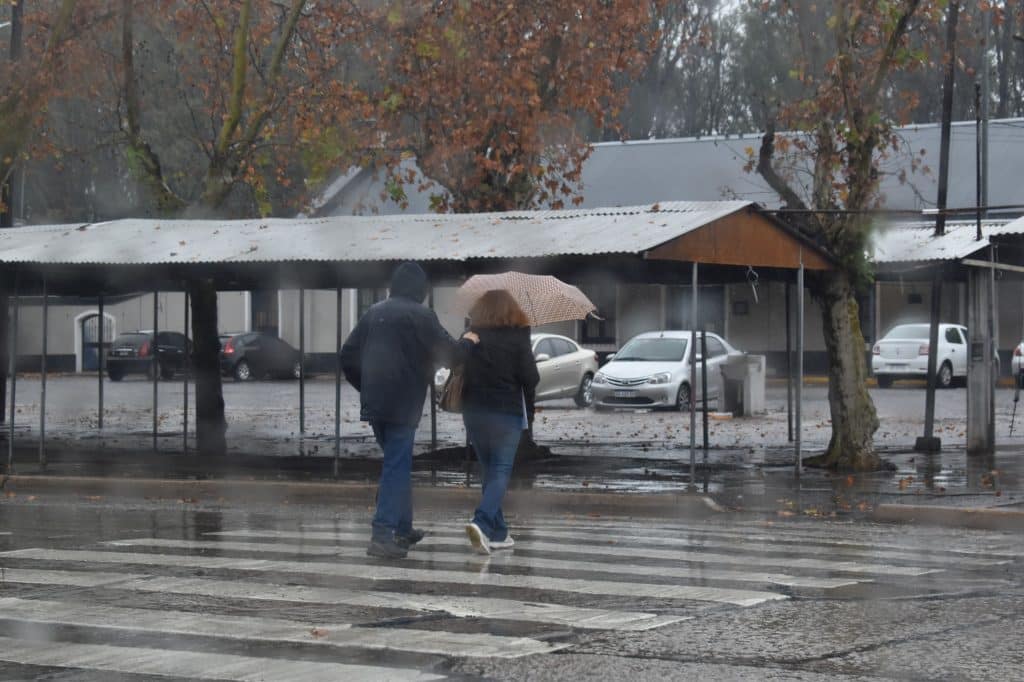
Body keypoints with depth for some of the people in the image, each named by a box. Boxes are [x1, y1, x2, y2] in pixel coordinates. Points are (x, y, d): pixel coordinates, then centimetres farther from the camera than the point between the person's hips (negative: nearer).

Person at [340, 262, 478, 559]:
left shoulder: (374, 313, 12)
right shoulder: (420, 315, -7)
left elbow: (348, 355, 13)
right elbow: (448, 354, -8)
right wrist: (467, 342, 13)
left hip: (373, 402, 7)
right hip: (403, 404, -7)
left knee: (398, 464, 19)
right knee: (397, 467, -5)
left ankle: (402, 528, 26)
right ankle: (382, 535, -14)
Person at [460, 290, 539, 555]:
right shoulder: (517, 338, -7)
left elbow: (458, 371, 4)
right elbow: (530, 378, -9)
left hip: (473, 411, 4)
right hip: (506, 413, -4)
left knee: (488, 470, 14)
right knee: (501, 471, -1)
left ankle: (498, 533, 14)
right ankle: (482, 522, -23)